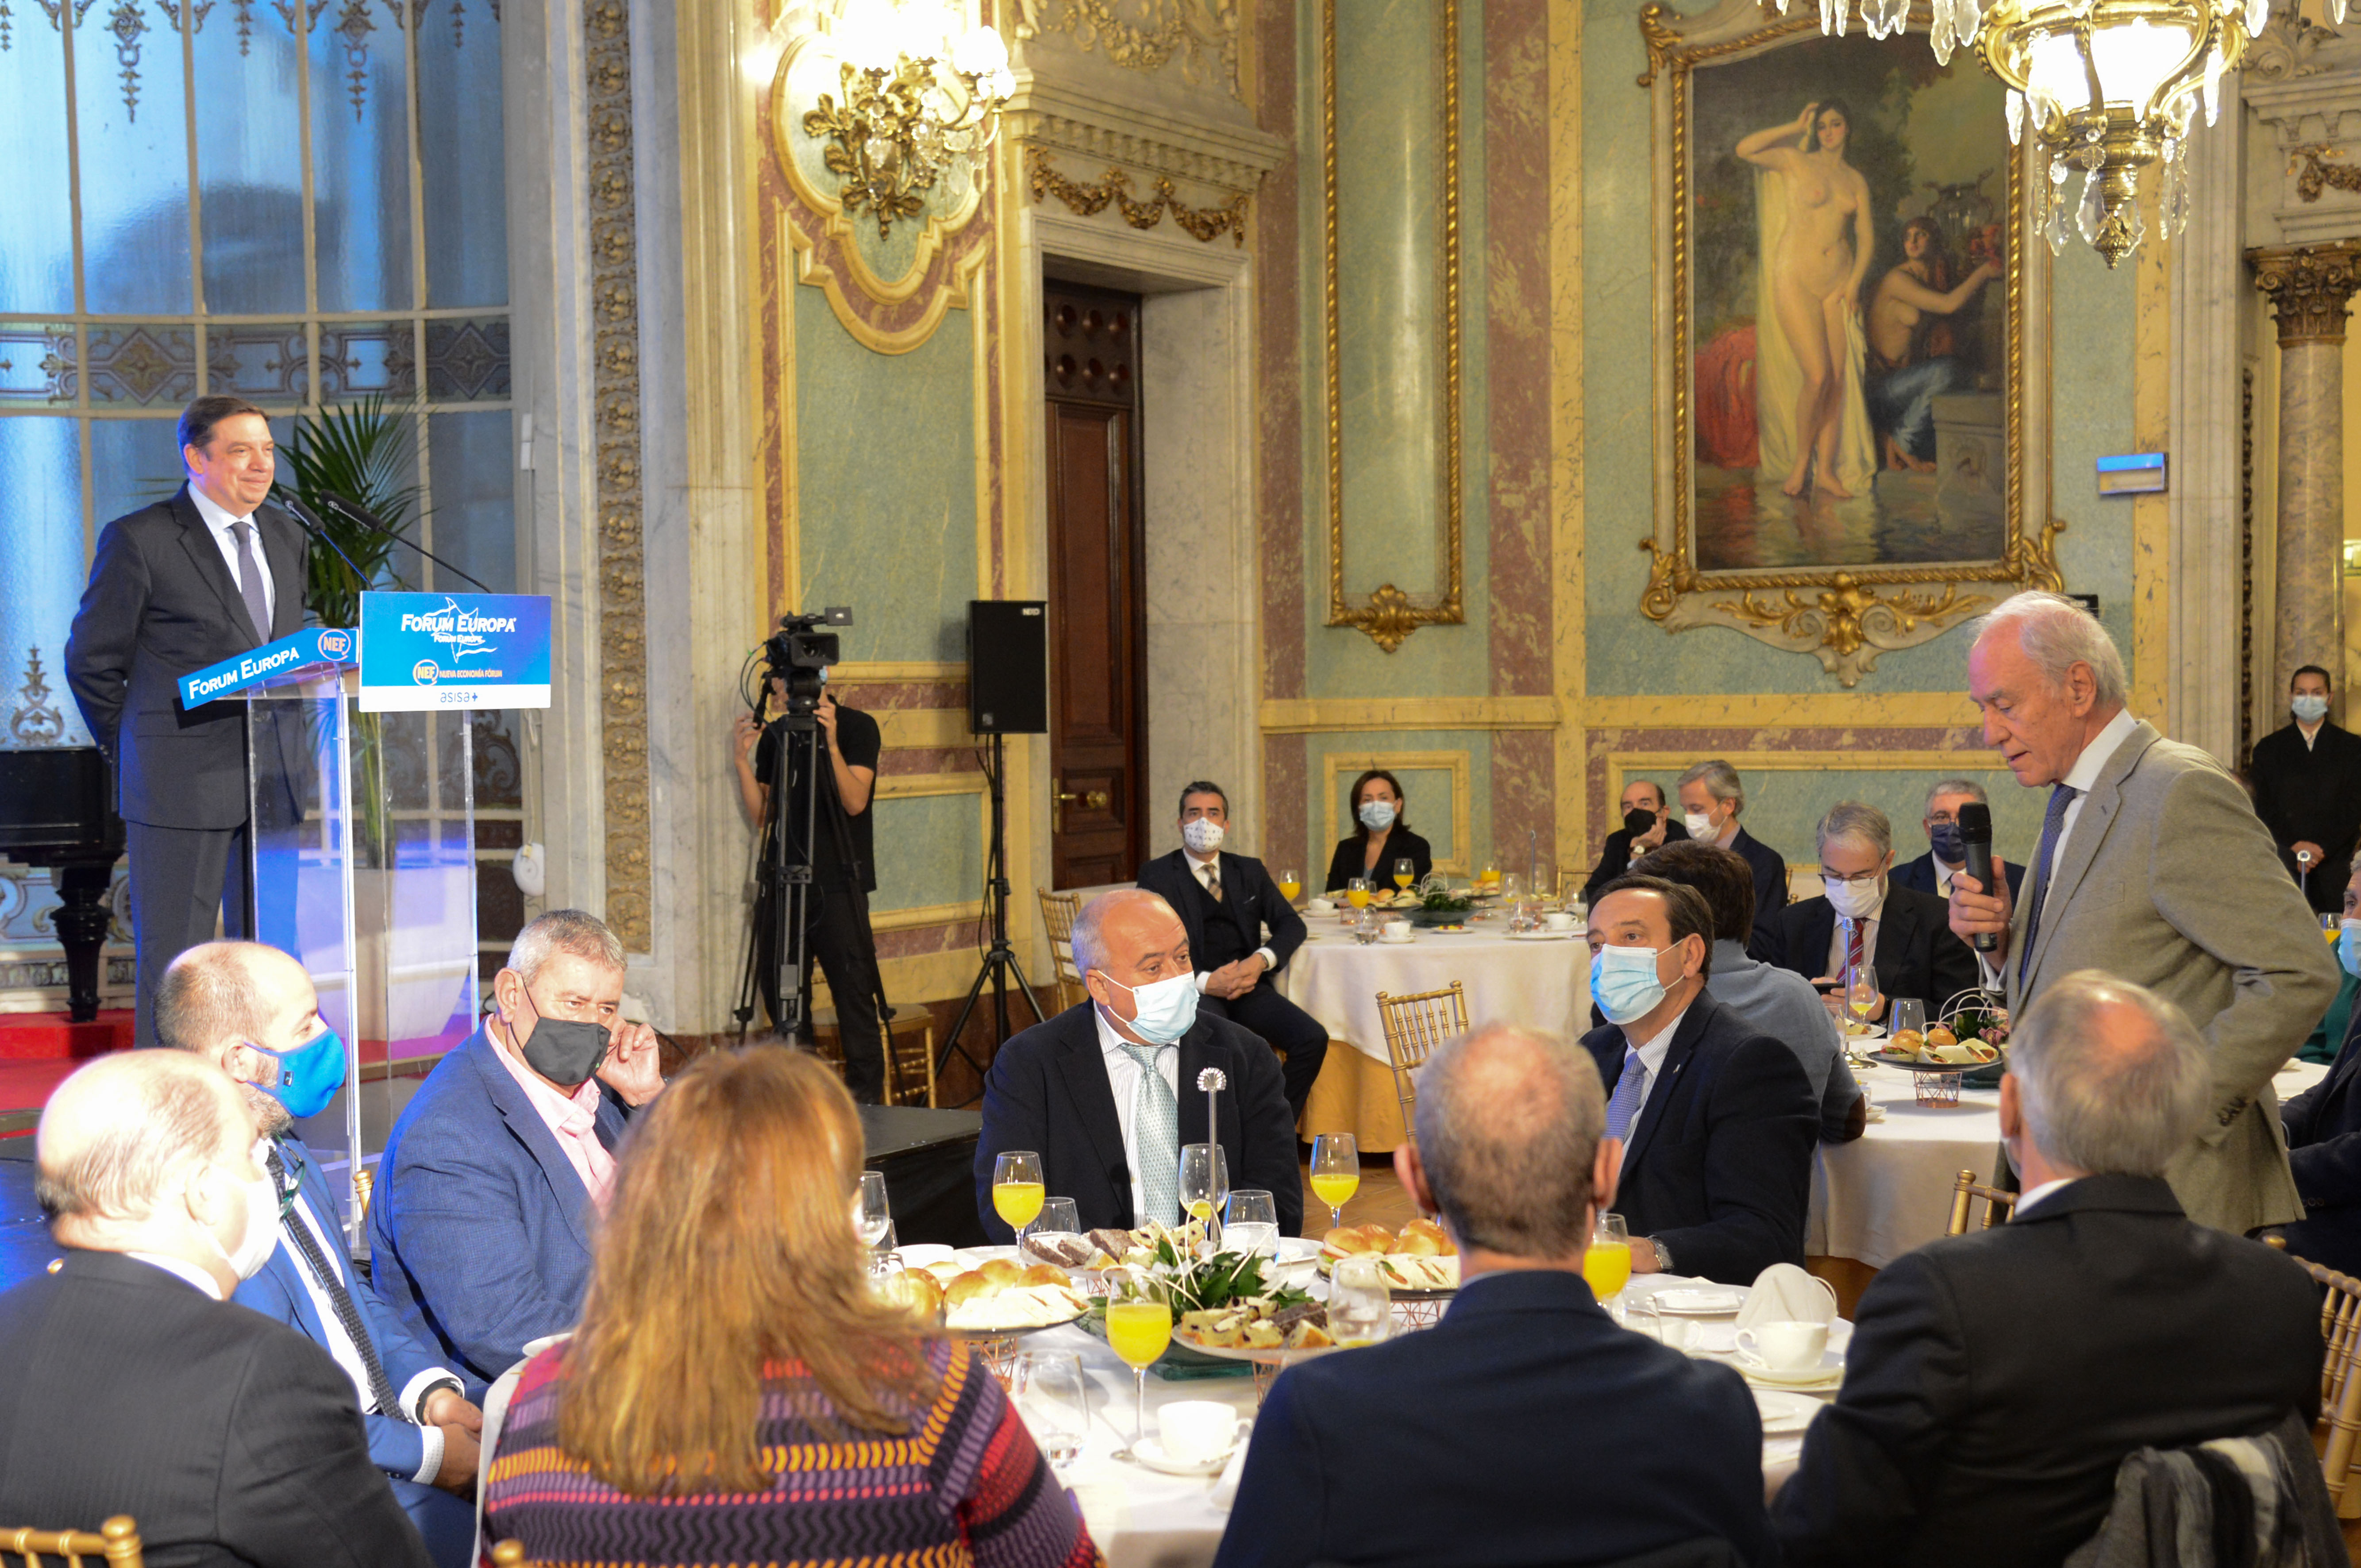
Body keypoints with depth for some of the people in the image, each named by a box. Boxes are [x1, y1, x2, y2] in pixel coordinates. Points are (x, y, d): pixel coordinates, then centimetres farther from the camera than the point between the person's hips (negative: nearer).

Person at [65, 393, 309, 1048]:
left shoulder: (287, 537, 13)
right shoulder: (139, 539, -6)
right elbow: (91, 660, -1)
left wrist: (288, 748, 14)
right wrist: (133, 753, 2)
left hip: (273, 774, 6)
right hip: (182, 783, -6)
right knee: (174, 953, 0)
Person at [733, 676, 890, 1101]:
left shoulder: (857, 727, -2)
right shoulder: (774, 734, 11)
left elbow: (855, 801, -14)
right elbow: (761, 817, 8)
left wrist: (831, 744, -25)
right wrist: (743, 760, -4)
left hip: (838, 885, -5)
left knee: (854, 992, -7)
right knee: (778, 989, 7)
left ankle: (865, 1097, -1)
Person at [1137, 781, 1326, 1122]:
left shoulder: (1249, 871, 22)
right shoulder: (1157, 875, 8)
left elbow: (1291, 924, 15)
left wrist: (1262, 960, -8)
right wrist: (1206, 981, -17)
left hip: (1245, 988, 4)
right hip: (1191, 989, -4)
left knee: (1313, 1039, -20)